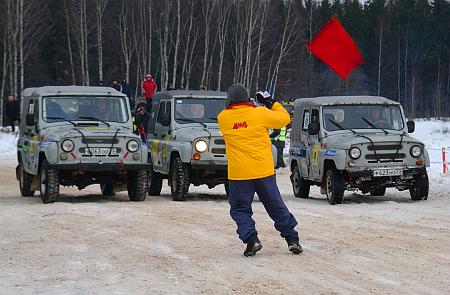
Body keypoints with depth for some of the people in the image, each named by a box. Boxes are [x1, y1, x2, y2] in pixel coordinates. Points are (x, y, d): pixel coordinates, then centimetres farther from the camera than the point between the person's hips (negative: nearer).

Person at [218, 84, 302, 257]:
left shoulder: (223, 118, -2)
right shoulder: (260, 113, -5)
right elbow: (284, 119, 7)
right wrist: (272, 104, 18)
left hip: (239, 174, -1)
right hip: (264, 171, 1)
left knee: (240, 209, 11)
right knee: (276, 206, 14)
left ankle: (251, 239, -9)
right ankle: (292, 239, 17)